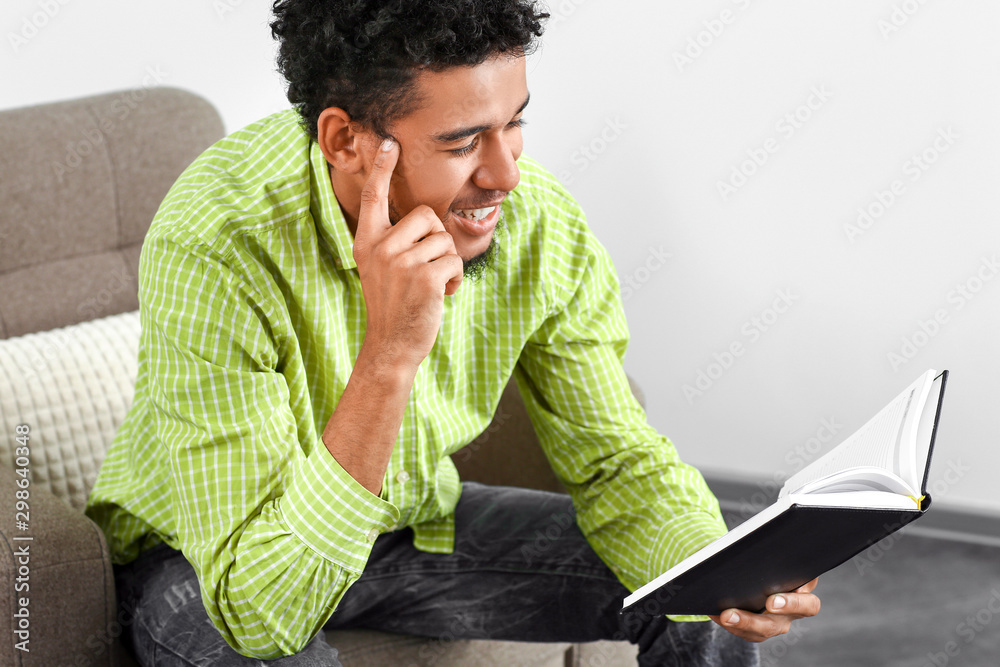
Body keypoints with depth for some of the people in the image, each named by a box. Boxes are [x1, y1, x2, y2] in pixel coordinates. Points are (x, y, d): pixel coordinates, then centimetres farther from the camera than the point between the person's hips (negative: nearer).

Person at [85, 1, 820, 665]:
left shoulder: (539, 221, -19)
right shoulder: (214, 251, -34)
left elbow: (616, 460, -6)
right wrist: (390, 355, -45)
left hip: (410, 522, 5)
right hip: (205, 561, -4)